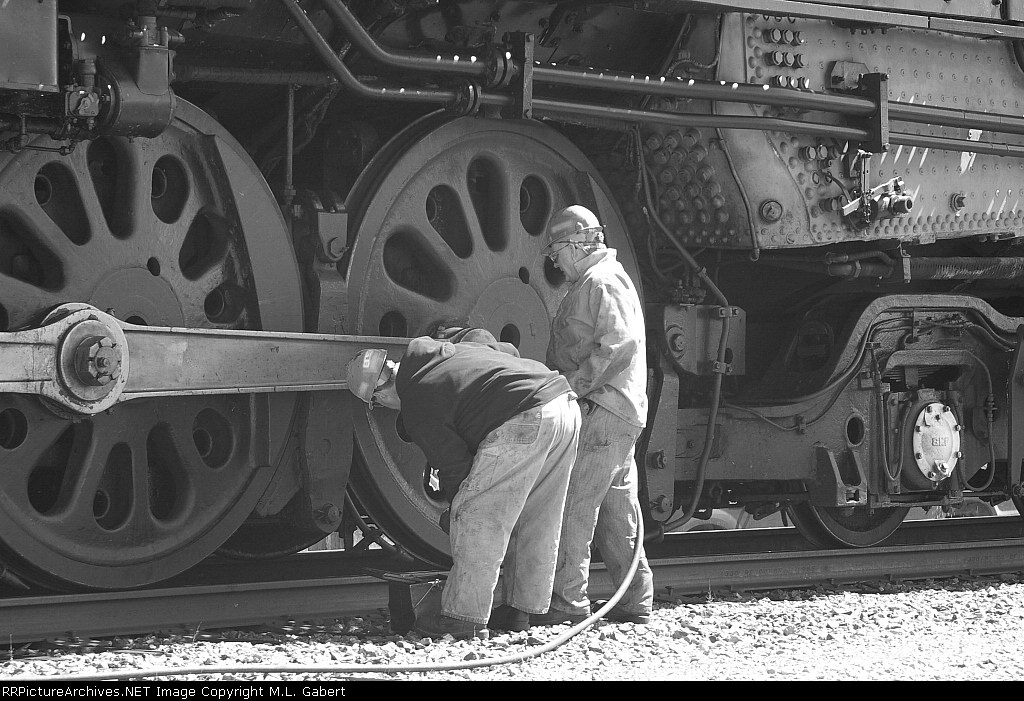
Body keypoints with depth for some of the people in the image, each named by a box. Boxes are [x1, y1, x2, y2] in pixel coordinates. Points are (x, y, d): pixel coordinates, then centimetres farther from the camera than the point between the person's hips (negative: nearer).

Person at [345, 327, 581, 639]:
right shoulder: (446, 348, 23)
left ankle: (463, 616, 1)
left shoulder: (418, 411, -1)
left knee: (475, 516, -1)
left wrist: (455, 504, 17)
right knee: (535, 522, 17)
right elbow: (508, 352, 31)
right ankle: (520, 609, 25)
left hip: (523, 423, -9)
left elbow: (454, 465, 1)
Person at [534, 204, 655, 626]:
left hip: (602, 413, -11)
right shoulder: (594, 282, 24)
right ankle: (636, 602, 14)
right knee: (616, 511, 12)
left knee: (572, 506, -11)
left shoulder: (603, 282, -9)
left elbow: (619, 346, -22)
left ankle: (567, 602, -13)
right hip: (619, 415, 11)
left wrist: (572, 385, -21)